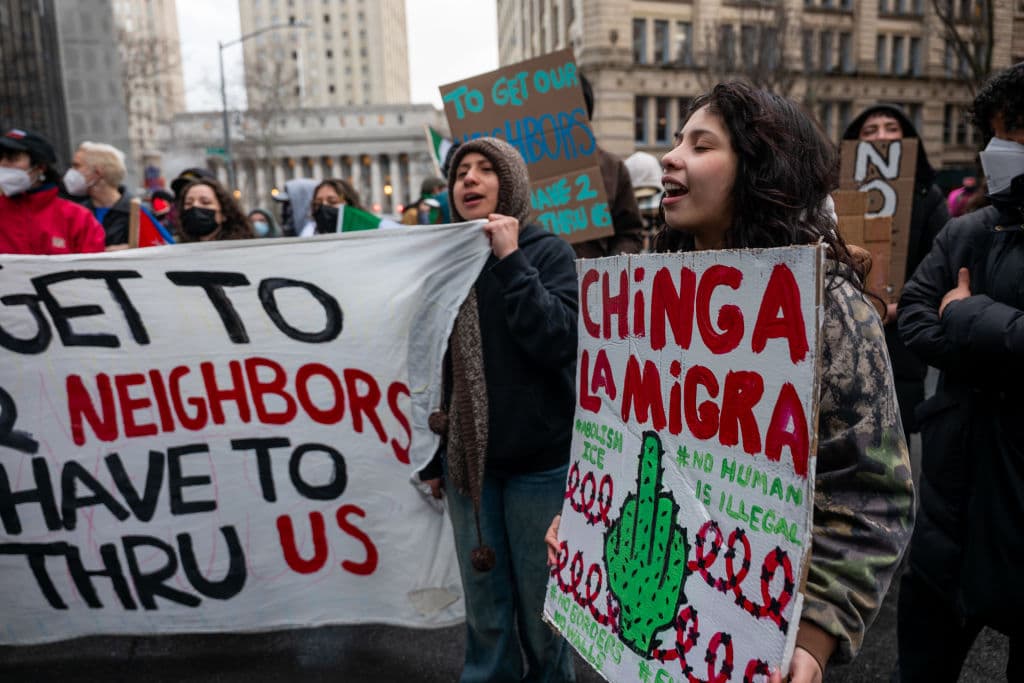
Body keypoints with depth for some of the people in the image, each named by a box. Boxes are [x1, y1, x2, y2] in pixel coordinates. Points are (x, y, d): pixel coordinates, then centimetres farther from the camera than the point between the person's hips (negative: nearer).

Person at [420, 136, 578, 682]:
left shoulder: (547, 252, -4)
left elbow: (558, 342, -20)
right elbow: (433, 362, 10)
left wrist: (510, 258, -18)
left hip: (540, 461, -3)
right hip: (466, 458, 4)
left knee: (540, 603, 10)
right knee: (484, 608, 13)